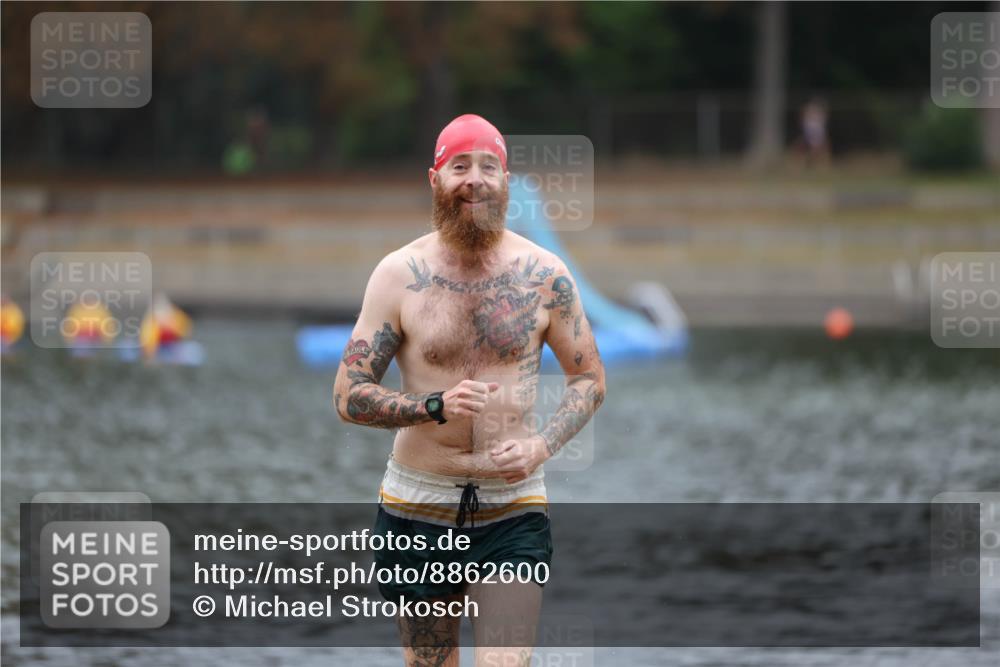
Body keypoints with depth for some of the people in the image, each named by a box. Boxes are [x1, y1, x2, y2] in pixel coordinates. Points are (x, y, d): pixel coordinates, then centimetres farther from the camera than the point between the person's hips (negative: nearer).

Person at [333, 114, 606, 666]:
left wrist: (541, 445, -9)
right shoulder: (399, 274, -3)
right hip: (417, 508, 1)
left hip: (514, 512, 0)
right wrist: (435, 407, -21)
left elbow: (589, 378, 10)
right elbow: (348, 397, -4)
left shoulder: (544, 275, 0)